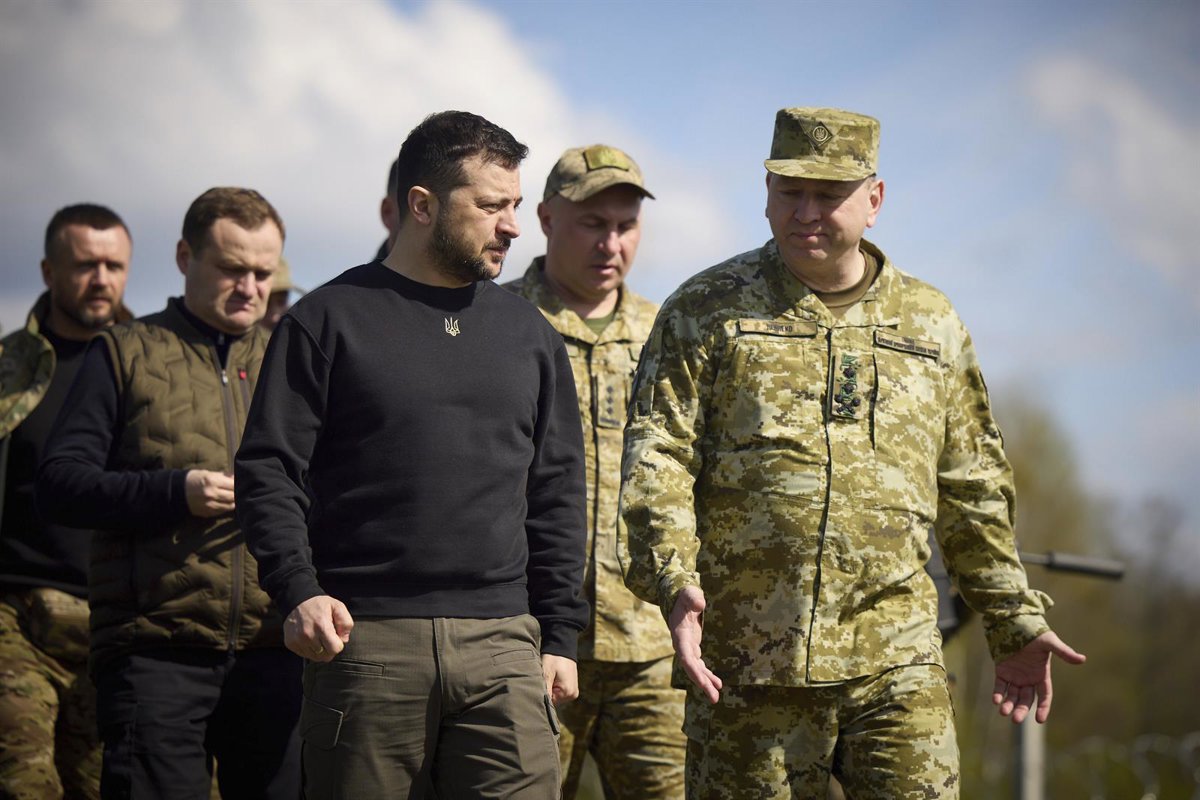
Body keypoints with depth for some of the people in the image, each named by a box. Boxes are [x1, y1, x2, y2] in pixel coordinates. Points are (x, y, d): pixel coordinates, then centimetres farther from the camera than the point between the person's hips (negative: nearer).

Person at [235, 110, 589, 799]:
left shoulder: (529, 334, 17)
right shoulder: (328, 321, 5)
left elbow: (557, 494, 18)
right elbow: (268, 470, 1)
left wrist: (560, 635, 12)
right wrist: (298, 589, -14)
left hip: (502, 644, 3)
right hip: (365, 640, -3)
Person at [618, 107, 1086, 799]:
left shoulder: (931, 324, 15)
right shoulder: (707, 312, 6)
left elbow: (974, 489, 21)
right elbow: (657, 456, -3)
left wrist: (1016, 624, 21)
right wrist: (674, 579, -19)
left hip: (897, 664, 2)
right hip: (749, 666, -2)